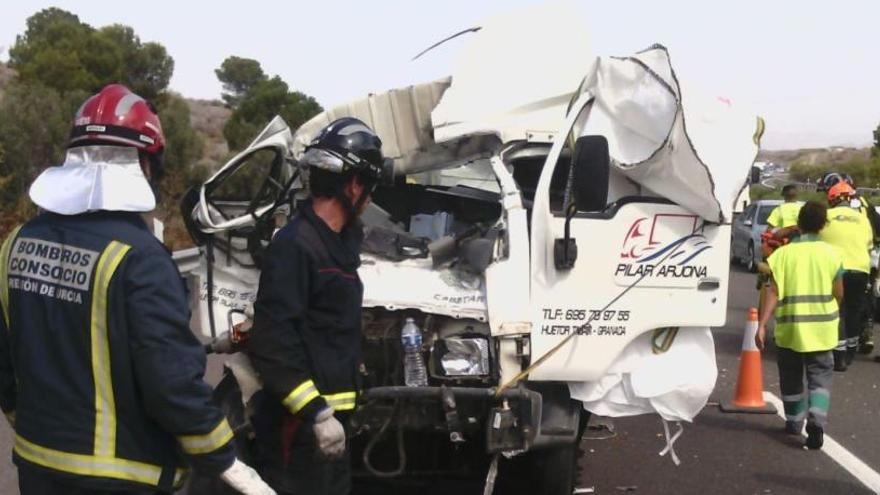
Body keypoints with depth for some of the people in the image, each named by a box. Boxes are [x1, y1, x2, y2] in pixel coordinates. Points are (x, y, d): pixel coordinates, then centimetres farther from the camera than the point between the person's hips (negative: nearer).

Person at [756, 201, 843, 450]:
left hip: (789, 328, 0)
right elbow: (839, 293, 1)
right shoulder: (831, 254, -4)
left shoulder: (783, 253, -6)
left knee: (791, 376, 17)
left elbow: (774, 292, -11)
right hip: (822, 329, 0)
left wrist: (762, 324, -10)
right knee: (820, 376, 8)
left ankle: (794, 421, 29)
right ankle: (817, 422, -11)